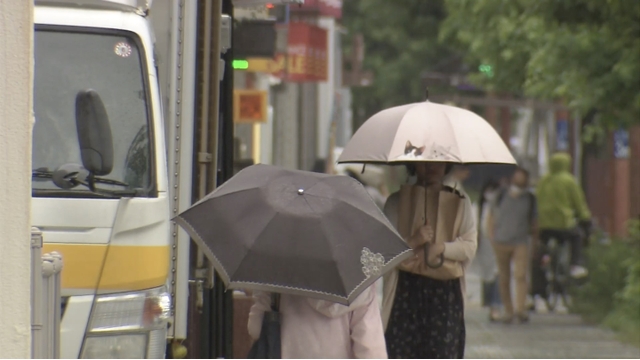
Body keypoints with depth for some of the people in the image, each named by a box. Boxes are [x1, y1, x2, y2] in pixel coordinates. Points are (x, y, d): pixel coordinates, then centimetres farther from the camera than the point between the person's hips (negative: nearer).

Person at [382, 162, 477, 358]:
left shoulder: (459, 203, 11)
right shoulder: (397, 201, 8)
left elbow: (470, 246, 1)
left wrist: (441, 249, -16)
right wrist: (413, 241, -19)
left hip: (446, 292, 1)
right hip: (406, 290, -1)